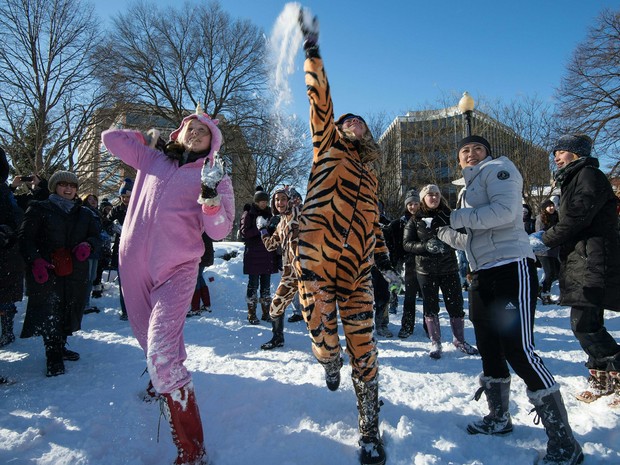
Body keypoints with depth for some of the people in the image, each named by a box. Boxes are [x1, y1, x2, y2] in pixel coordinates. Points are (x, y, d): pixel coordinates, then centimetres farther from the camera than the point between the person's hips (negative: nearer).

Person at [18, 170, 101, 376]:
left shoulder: (84, 214, 16)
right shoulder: (39, 209, 5)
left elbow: (96, 236, 15)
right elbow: (25, 237, -2)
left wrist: (88, 246, -10)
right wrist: (35, 261, -18)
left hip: (76, 273, 4)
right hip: (46, 272, -4)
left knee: (68, 311, 8)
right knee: (49, 312, -9)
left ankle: (59, 347, 27)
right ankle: (54, 356, -1)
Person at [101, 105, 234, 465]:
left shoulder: (215, 176, 0)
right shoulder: (152, 158, 11)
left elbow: (219, 231, -9)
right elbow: (110, 137, 20)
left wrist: (210, 193, -24)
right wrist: (150, 138, 19)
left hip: (176, 269, -5)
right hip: (134, 264, 5)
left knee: (162, 355, -19)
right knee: (152, 342, 21)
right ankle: (163, 380, 53)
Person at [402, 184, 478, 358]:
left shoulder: (449, 216, 4)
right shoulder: (415, 220, 1)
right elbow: (407, 244, -3)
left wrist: (447, 244, -17)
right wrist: (426, 246, -21)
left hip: (449, 267, 1)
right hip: (426, 270, -1)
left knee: (456, 305, 4)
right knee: (430, 307, 5)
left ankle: (459, 340, 24)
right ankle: (435, 343, 20)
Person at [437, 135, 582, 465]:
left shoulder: (498, 168, 1)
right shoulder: (469, 188, 25)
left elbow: (504, 210, -18)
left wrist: (454, 217, -15)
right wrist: (444, 233, 11)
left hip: (511, 266, -9)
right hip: (482, 274, 9)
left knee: (518, 350, -13)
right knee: (489, 350, 14)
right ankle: (499, 418, 32)